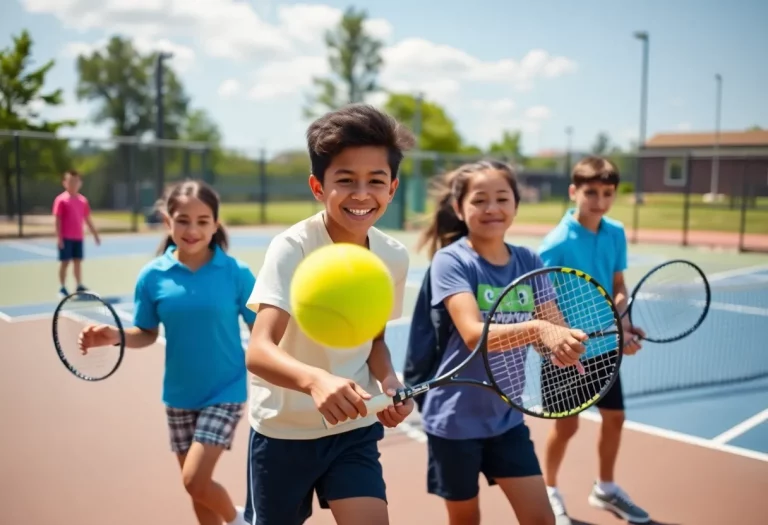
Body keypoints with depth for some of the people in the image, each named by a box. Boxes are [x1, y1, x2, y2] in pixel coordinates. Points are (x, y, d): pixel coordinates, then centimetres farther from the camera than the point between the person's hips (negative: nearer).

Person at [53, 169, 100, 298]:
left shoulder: (83, 200, 7)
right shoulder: (61, 200, -8)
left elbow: (87, 219, 14)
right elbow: (58, 220, -10)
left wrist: (95, 234, 15)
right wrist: (59, 237, -16)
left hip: (78, 237, 5)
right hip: (66, 237, -5)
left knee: (78, 261, 10)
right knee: (65, 262, 1)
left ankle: (79, 286, 18)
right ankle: (62, 288, 9)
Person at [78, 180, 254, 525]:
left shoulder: (236, 273, -12)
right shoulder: (152, 276, -7)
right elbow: (147, 334, 4)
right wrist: (115, 336, -15)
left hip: (224, 392, -3)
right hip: (179, 396, 3)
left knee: (195, 480, -10)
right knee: (196, 487, 14)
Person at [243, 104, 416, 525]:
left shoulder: (394, 257, -8)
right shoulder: (292, 249, -23)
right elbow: (258, 353, -35)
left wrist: (388, 382, -12)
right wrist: (316, 380, -54)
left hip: (354, 428, 3)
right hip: (283, 429, -3)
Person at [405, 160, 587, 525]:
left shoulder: (528, 262, -1)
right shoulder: (451, 260, -16)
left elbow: (553, 328, -5)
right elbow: (474, 334, -30)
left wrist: (566, 343, -28)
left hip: (506, 417, 4)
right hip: (455, 419, -4)